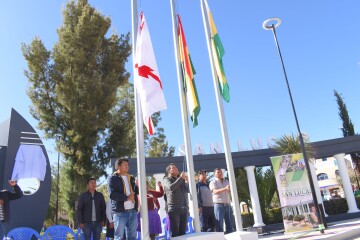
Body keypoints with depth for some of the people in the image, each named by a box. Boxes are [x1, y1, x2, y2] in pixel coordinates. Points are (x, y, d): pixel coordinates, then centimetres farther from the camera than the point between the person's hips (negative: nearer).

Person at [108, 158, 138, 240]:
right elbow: (112, 194, -15)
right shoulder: (113, 178, -1)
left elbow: (137, 191, 17)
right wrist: (126, 197, -12)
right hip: (120, 212, -6)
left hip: (133, 211, 6)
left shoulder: (131, 178, 18)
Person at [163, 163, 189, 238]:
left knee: (183, 232, 7)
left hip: (184, 209, 5)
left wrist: (187, 181, -5)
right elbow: (171, 187, -17)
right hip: (173, 209, -5)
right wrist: (180, 178, -13)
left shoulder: (182, 179, 18)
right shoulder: (167, 179, 4)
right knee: (175, 232, -7)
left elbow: (188, 190, 10)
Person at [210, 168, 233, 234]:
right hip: (219, 205, -5)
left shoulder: (227, 181, 16)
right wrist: (225, 188, -34)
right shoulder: (213, 182, -1)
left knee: (230, 224, 7)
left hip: (227, 205, 5)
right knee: (219, 225, -3)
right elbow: (215, 191, -19)